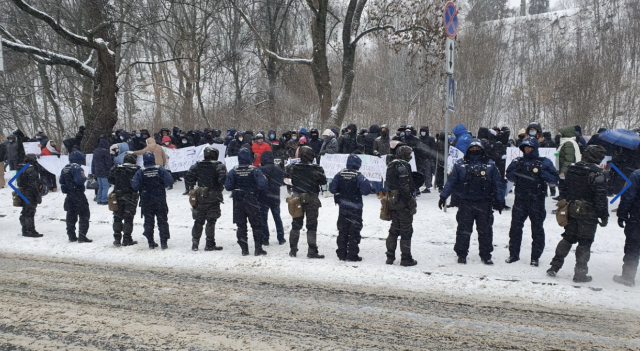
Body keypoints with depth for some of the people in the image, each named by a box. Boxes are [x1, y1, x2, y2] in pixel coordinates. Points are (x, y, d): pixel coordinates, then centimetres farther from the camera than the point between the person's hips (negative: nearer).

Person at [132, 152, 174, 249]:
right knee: (162, 221, 7)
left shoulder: (140, 172, -8)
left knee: (148, 221, 12)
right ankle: (164, 243, 5)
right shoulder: (160, 170, -8)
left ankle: (151, 243, 13)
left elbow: (135, 186, -15)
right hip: (160, 200, 0)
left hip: (146, 201, 0)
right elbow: (170, 181, -13)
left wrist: (141, 190, 6)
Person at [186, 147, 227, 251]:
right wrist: (220, 187, -4)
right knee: (211, 221, 1)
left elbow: (188, 177, 0)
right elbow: (223, 178, -22)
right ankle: (210, 244, 2)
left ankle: (195, 242, 17)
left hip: (200, 197, 4)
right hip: (214, 197, -4)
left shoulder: (197, 166, 3)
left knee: (199, 220, 14)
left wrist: (192, 187, 15)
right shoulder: (219, 166, -9)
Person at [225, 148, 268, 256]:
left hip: (238, 202, 2)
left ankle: (244, 249, 11)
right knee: (256, 225, 9)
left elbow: (228, 187, -6)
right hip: (252, 201, -2)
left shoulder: (233, 171, -5)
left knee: (241, 226, 11)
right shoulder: (255, 170, -12)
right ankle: (258, 249, 7)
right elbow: (263, 185, -17)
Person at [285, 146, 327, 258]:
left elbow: (287, 175, 11)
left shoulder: (293, 167, -7)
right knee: (312, 226, 4)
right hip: (311, 200, -3)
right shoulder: (316, 169, -17)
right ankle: (312, 251, 3)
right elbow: (323, 181, -5)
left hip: (297, 199, 3)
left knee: (296, 225, 14)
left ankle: (293, 250, 18)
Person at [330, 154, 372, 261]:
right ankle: (352, 255, 6)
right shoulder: (358, 176, -15)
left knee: (342, 231, 14)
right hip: (355, 208, -4)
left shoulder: (340, 174, -2)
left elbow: (332, 189, -2)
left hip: (343, 207, 4)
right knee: (354, 232, 5)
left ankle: (341, 254, 16)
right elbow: (366, 190, -22)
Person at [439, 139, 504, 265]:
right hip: (465, 204, -1)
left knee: (485, 231, 8)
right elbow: (451, 181, 4)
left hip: (484, 204, 1)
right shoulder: (460, 164, 3)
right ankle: (461, 254, 16)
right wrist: (443, 196, -1)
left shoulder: (490, 164, 5)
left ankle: (486, 255, 20)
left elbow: (497, 183, 8)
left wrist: (500, 200, 6)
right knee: (463, 230, 5)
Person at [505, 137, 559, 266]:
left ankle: (535, 257, 15)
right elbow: (509, 176, 15)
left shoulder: (544, 162, 0)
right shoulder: (518, 162, 10)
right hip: (520, 200, 3)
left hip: (537, 201, -3)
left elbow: (554, 180, -3)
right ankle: (513, 254, 18)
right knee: (515, 227, 6)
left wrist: (542, 173, -18)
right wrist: (516, 172, -5)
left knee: (537, 229, 5)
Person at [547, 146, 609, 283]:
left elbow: (563, 189, 11)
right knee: (585, 243, 4)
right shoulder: (598, 174, -16)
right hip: (588, 213, -6)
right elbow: (601, 197, -16)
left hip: (571, 210, 6)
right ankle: (580, 273, 9)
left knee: (568, 238, 16)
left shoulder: (572, 168, 4)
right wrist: (604, 216, -8)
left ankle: (555, 266, 16)